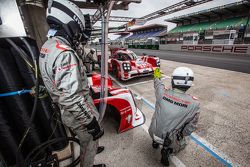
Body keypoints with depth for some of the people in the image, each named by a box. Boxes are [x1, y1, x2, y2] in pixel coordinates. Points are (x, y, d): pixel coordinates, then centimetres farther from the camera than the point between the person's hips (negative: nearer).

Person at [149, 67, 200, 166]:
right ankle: (168, 150, 7)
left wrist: (157, 77, 26)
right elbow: (191, 127, -10)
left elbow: (158, 84, 4)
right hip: (169, 140, -1)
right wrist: (181, 135, 11)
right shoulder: (194, 104, -21)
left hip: (153, 133, 2)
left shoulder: (162, 92, -21)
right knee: (181, 144, 33)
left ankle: (155, 142, 26)